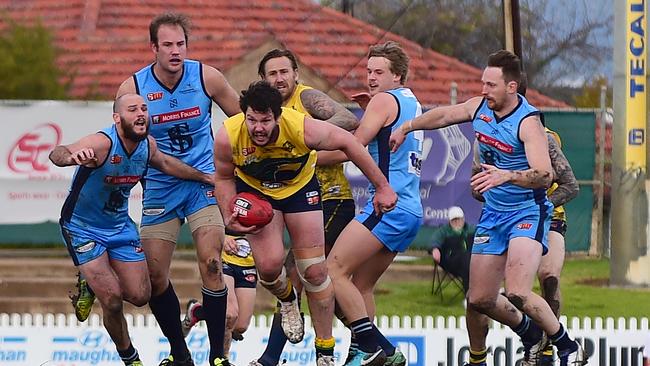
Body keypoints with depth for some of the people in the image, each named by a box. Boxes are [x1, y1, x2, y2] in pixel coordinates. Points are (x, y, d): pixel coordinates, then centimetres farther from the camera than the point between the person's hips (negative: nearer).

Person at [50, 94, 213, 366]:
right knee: (113, 300, -14)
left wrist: (205, 177, 23)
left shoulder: (147, 144, -9)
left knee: (140, 296, 2)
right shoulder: (102, 143, -31)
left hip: (120, 226, 6)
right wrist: (72, 156, -73)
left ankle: (97, 284, 33)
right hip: (83, 227, -6)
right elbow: (57, 154, -48)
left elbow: (164, 163, 16)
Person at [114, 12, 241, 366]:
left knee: (210, 264, -17)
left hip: (203, 181, -2)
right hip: (159, 187, 2)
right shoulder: (133, 87, -10)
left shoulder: (206, 77, -8)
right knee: (154, 276, 1)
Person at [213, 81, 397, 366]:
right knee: (269, 264, -19)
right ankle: (287, 300, 19)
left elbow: (347, 142, -18)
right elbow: (223, 177, -8)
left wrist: (382, 188, -13)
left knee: (315, 272, -3)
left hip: (300, 187, 0)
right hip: (254, 190, 0)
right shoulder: (228, 136, -30)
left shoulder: (302, 128, -35)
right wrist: (229, 218, -22)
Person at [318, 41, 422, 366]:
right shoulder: (412, 103, 21)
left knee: (334, 269, -12)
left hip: (388, 206, -10)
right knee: (360, 286, 10)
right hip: (412, 211, 10)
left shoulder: (385, 100, -4)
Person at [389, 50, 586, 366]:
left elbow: (545, 175, -32)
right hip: (493, 215, 7)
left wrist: (506, 176, -46)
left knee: (517, 294, -25)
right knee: (479, 300, 5)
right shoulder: (479, 107, 1)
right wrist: (406, 128, 29)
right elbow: (444, 115, 22)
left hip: (527, 214, -7)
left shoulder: (528, 122, -20)